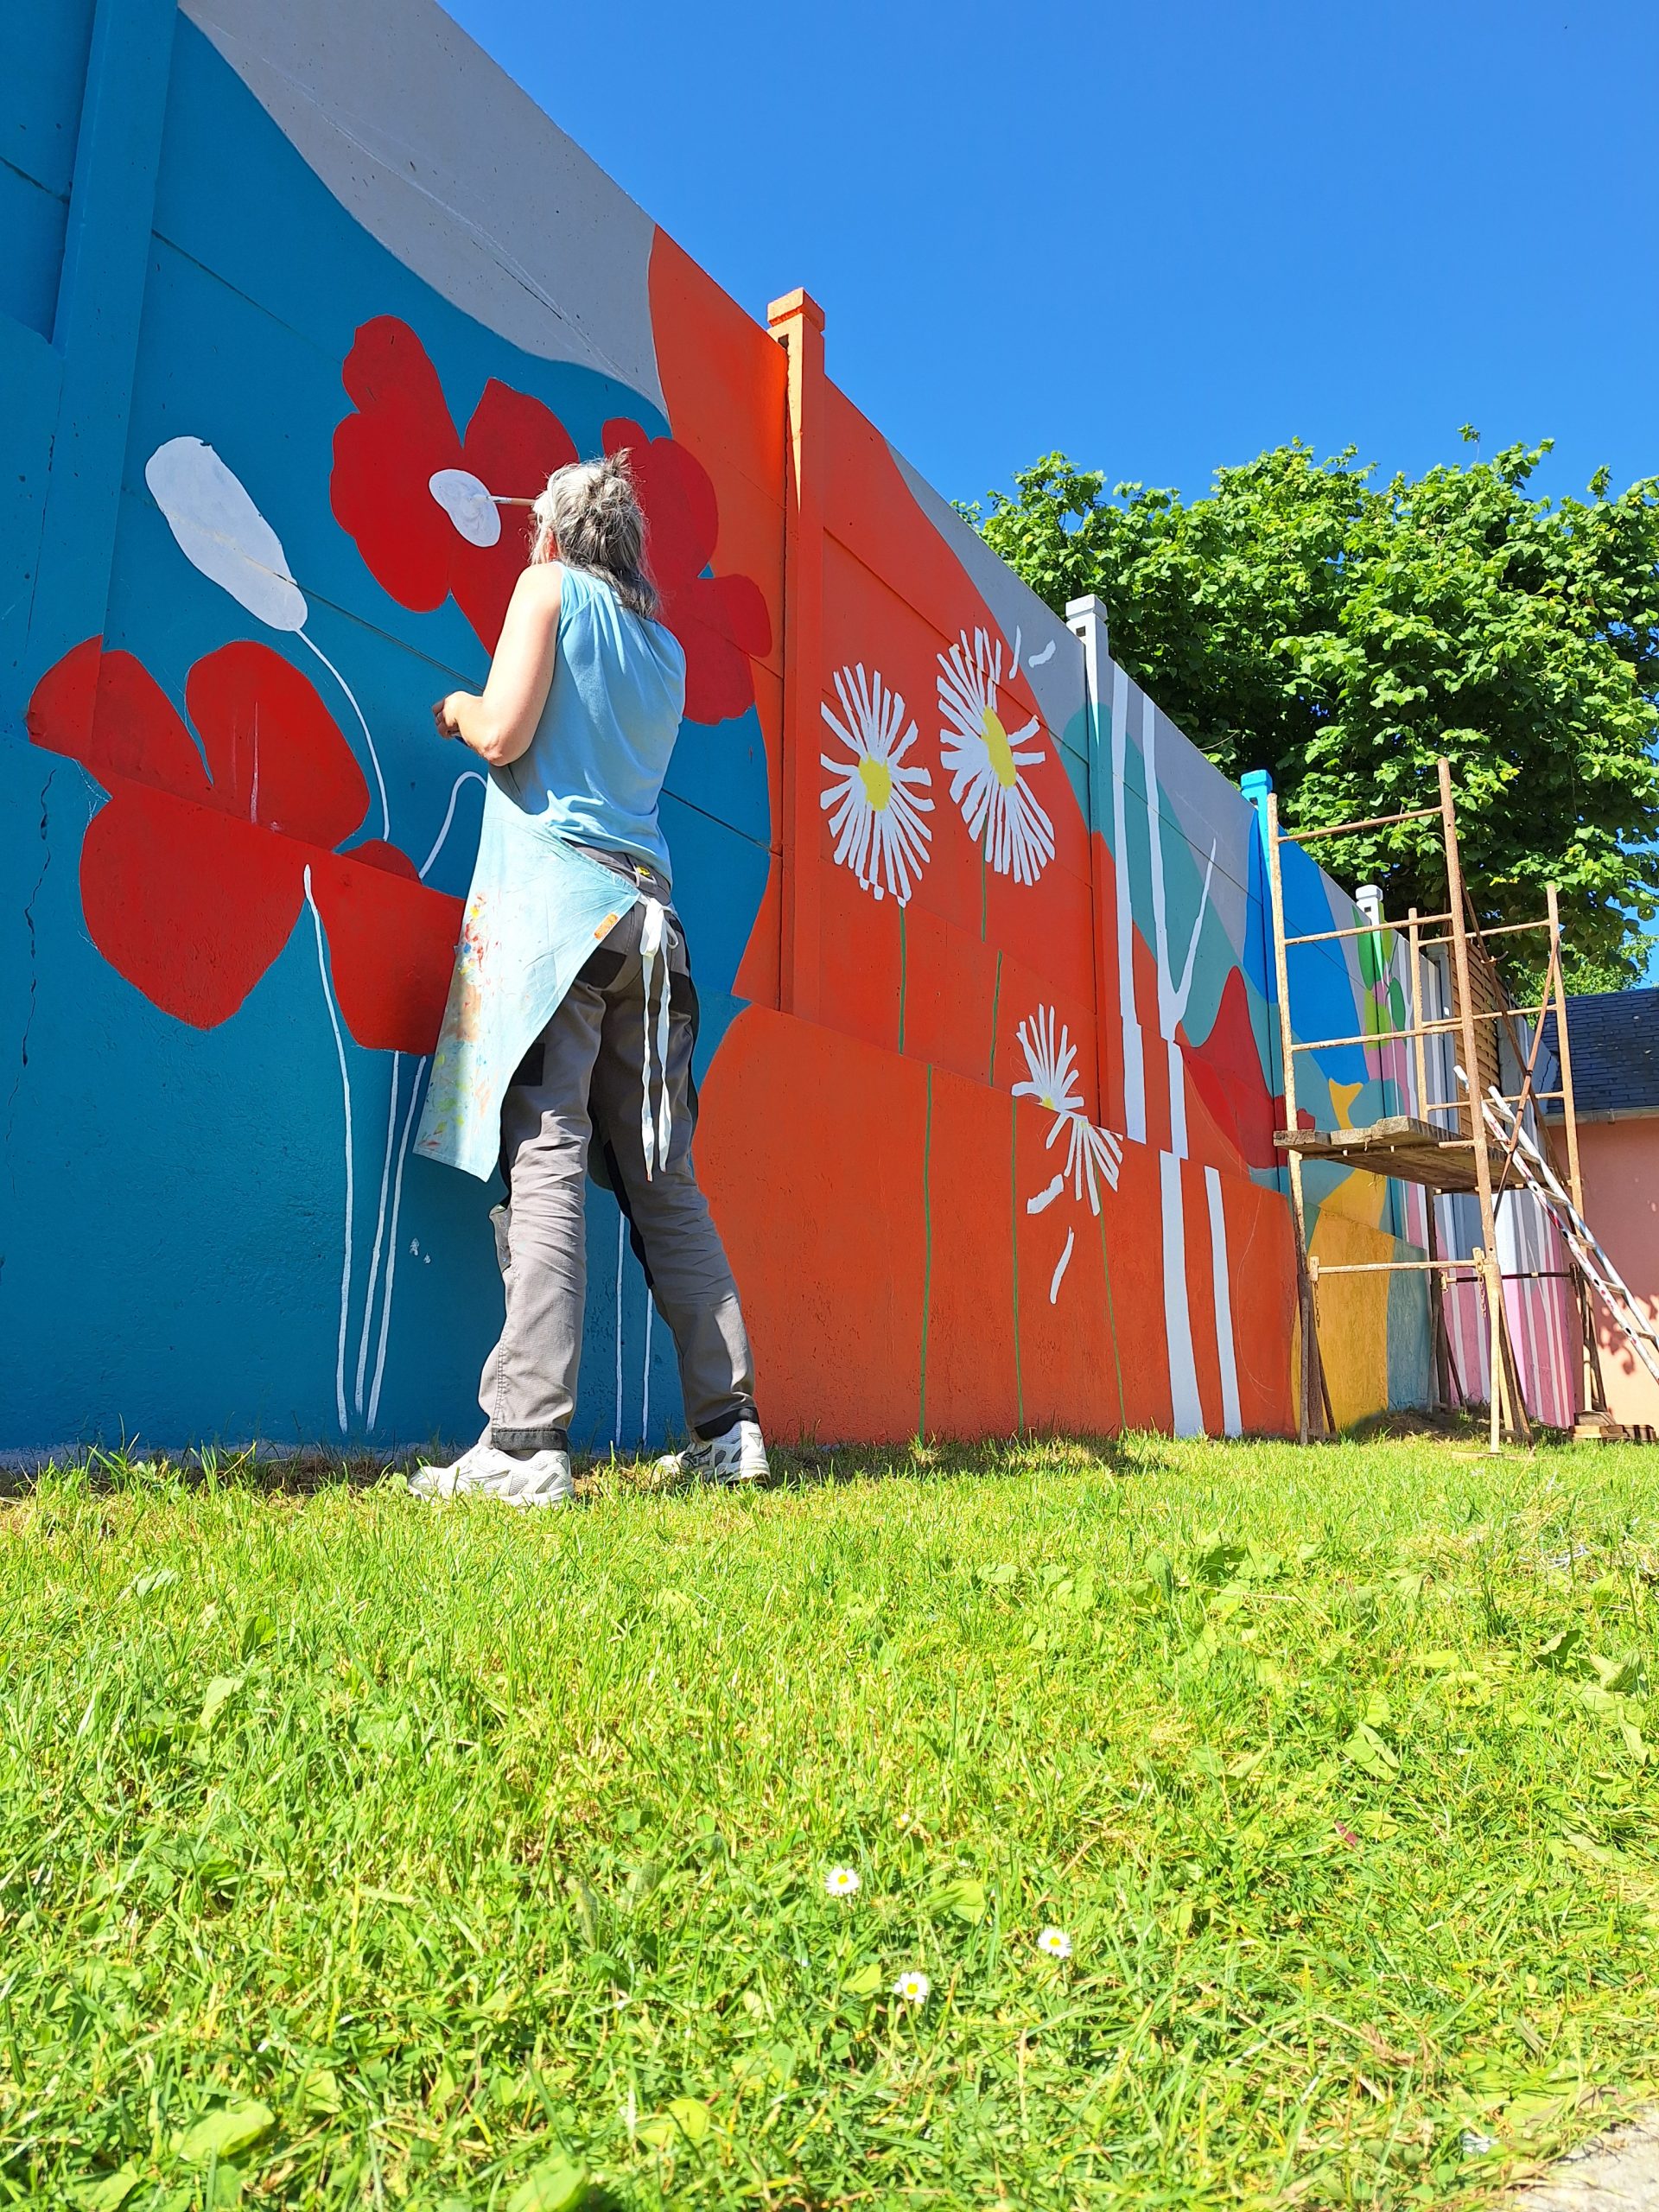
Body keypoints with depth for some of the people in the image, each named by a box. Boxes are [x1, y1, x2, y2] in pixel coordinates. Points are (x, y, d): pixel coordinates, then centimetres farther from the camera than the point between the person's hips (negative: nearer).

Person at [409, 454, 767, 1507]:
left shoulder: (549, 588, 8)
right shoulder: (666, 648, 24)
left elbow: (504, 735, -5)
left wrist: (460, 707, 17)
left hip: (553, 896, -6)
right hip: (649, 911, 6)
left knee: (544, 1161, -13)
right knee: (664, 1180, 5)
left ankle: (526, 1442, -17)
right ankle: (729, 1427, 5)